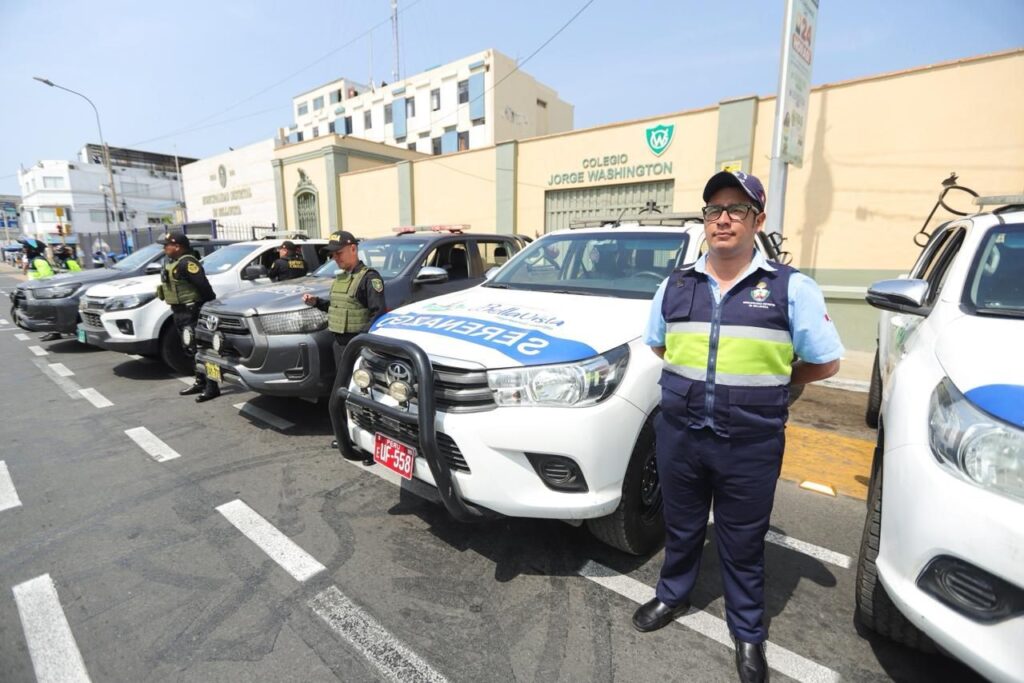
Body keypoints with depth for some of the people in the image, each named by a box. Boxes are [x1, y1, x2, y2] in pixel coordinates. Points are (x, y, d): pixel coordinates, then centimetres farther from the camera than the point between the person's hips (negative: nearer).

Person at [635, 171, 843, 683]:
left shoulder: (791, 287, -7)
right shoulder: (675, 286, 3)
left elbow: (826, 362, -1)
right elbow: (657, 345, 16)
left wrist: (765, 382, 2)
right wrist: (692, 377, 7)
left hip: (750, 445, -2)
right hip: (679, 435, 3)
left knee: (743, 545, 16)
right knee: (681, 527, 22)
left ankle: (748, 634, 40)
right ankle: (672, 597, 47)